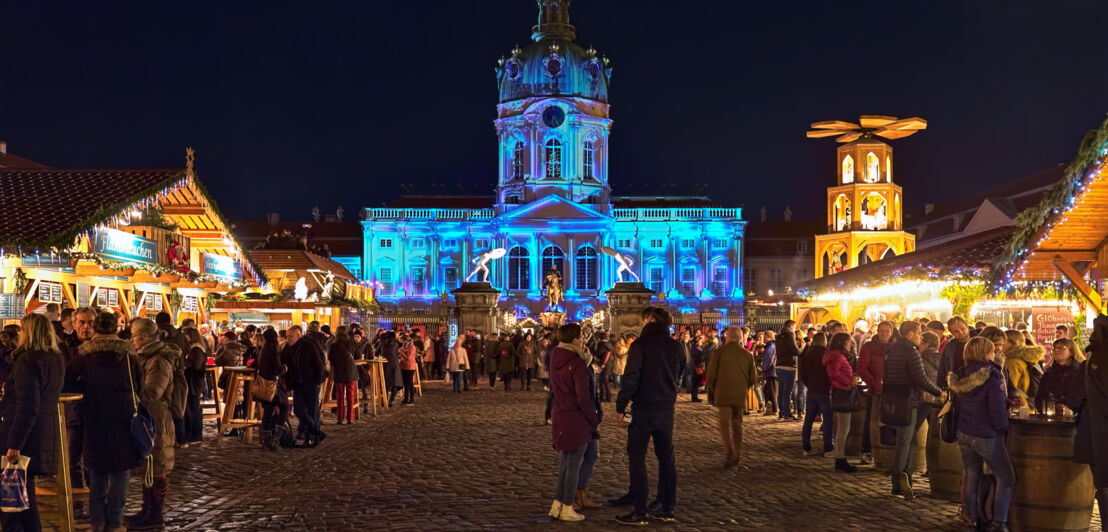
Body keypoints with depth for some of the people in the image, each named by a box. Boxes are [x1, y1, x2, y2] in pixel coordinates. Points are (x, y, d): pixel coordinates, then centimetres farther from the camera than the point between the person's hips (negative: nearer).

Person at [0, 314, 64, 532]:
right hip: (46, 436, 9)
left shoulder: (28, 361, -17)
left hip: (26, 438, -9)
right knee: (25, 491, 19)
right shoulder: (57, 359, 10)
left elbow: (26, 408, -22)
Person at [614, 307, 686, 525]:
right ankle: (667, 509, 20)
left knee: (637, 458, 1)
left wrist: (620, 406, -10)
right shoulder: (676, 347, 5)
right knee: (666, 457, 14)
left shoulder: (640, 345, -13)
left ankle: (639, 512, 0)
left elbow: (630, 378, -17)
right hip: (667, 410, 6)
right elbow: (679, 377, 13)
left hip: (643, 409, -6)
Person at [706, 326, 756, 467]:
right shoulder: (747, 354, 8)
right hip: (740, 394, 4)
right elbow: (752, 378, 11)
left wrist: (711, 392, 8)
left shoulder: (719, 351, -3)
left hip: (723, 393, -4)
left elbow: (711, 374, -3)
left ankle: (729, 453, -21)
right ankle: (737, 454, 20)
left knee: (725, 423, -6)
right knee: (737, 424, 15)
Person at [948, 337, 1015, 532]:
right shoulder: (991, 375, -16)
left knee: (971, 477, 14)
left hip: (964, 433, 7)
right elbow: (998, 407, -18)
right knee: (1005, 477, 6)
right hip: (987, 436, -6)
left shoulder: (961, 376, 4)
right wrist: (1003, 428, -5)